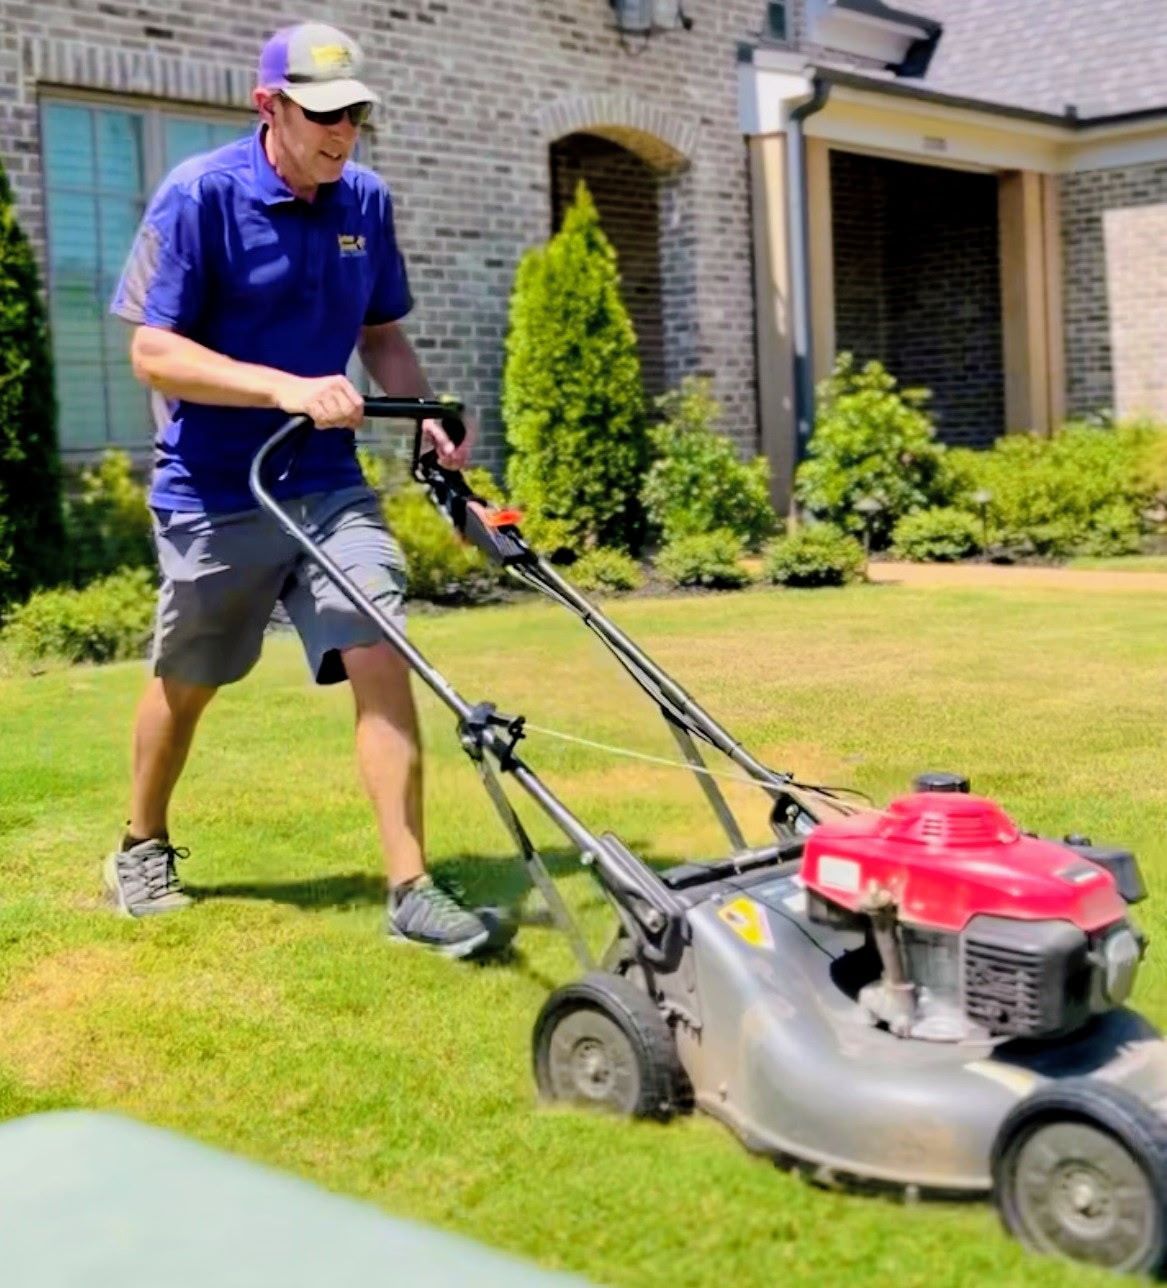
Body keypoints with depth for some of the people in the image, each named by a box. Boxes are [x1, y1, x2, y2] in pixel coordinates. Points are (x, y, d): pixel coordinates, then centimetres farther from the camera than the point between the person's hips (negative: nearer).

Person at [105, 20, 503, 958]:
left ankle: (412, 889, -6)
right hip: (213, 493, -3)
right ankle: (143, 848, 38)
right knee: (186, 685, 13)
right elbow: (153, 353, -17)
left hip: (328, 485, 4)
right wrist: (286, 388, -29)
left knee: (382, 661, -11)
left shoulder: (367, 202, 2)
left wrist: (428, 414, -5)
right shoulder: (200, 195, -13)